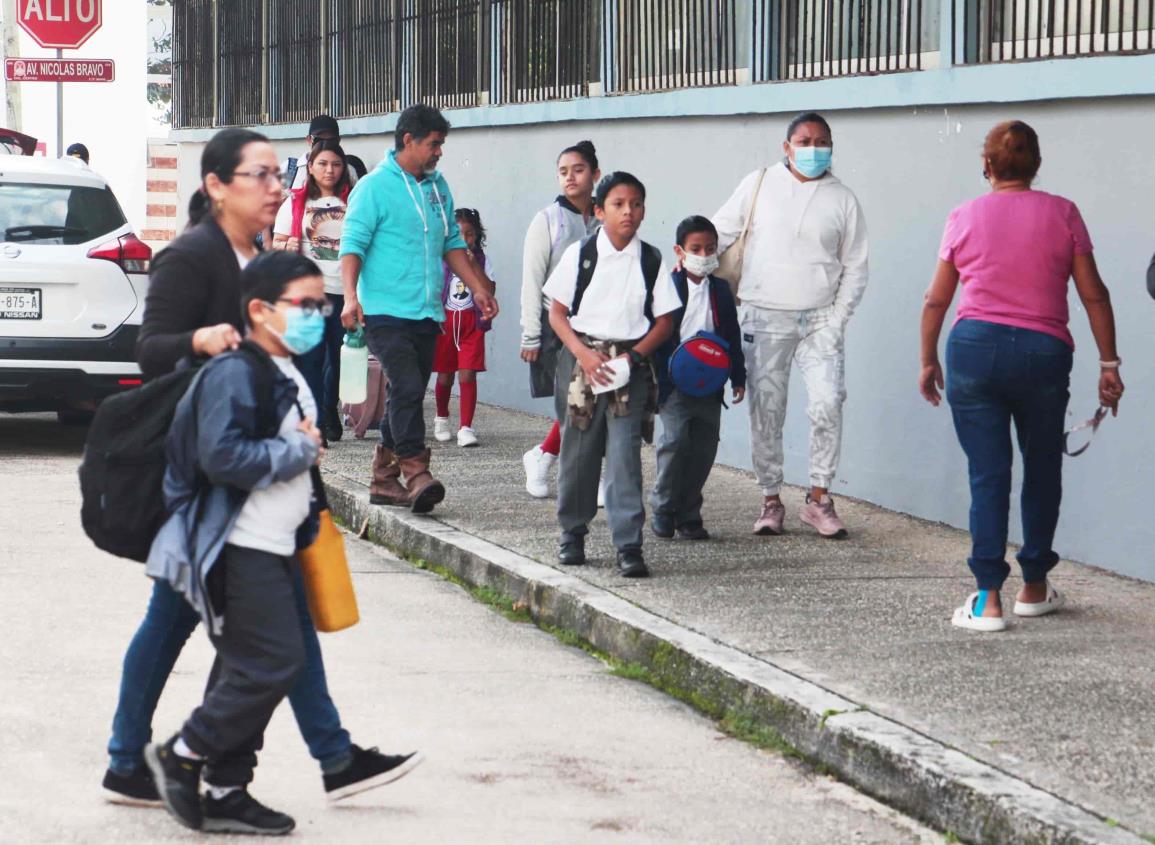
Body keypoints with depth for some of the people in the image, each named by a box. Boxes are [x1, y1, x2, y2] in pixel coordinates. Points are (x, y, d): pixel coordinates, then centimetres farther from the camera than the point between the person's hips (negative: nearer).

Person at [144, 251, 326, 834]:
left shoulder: (289, 376, 17)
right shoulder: (234, 373, -15)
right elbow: (222, 456, -26)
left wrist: (307, 446, 12)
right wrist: (299, 452, -18)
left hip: (273, 546, 10)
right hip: (238, 547, -10)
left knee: (246, 667, 11)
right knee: (276, 660, -13)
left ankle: (224, 793, 16)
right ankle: (181, 756, -1)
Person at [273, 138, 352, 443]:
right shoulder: (295, 202, 10)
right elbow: (276, 244, 12)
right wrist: (288, 246, -11)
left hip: (345, 292, 1)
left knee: (340, 358, 6)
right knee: (310, 358, -7)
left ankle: (330, 411, 28)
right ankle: (314, 424, -6)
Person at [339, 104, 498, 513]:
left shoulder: (437, 187, 16)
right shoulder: (374, 187, -6)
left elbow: (453, 243, 25)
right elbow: (352, 245, -10)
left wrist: (478, 288, 19)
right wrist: (351, 296, -24)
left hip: (427, 313, 7)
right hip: (386, 311, -7)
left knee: (408, 395, 8)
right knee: (406, 388, -19)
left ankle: (384, 478, 15)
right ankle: (416, 473, -21)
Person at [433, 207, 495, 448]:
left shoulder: (482, 259, 4)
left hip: (471, 322, 0)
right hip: (445, 320, 0)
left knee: (468, 375, -8)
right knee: (445, 376, 10)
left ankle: (466, 428, -10)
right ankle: (442, 419, 33)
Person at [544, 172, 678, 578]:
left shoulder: (651, 261, 2)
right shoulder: (580, 254, 0)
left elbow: (664, 321, 4)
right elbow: (557, 312, 2)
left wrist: (633, 356, -10)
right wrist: (583, 354, -12)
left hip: (629, 365, 0)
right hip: (581, 358, 0)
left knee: (624, 453, -9)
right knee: (578, 451, 8)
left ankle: (628, 545, -10)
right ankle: (572, 533, 25)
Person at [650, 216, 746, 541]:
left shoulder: (721, 290, 12)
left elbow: (732, 336, 17)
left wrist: (738, 377, 14)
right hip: (673, 383, -4)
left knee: (704, 447, 3)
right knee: (675, 440, -15)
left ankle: (688, 514, 13)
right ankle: (663, 508, 0)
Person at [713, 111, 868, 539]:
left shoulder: (842, 199, 7)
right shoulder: (759, 186, 5)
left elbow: (855, 268, 9)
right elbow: (721, 231, 11)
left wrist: (837, 320, -1)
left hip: (820, 319, 0)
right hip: (765, 318, 0)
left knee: (827, 404, -14)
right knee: (766, 411, 3)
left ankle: (819, 498, -2)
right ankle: (771, 500, 15)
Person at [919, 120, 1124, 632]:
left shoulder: (964, 218, 5)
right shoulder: (1062, 214, 3)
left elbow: (936, 300, 9)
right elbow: (1093, 294, 1)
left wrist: (928, 362, 20)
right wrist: (1109, 364, 6)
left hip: (974, 349, 0)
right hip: (1043, 352, 0)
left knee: (987, 475, 1)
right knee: (1042, 471, 17)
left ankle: (988, 599, -4)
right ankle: (1034, 588, 26)